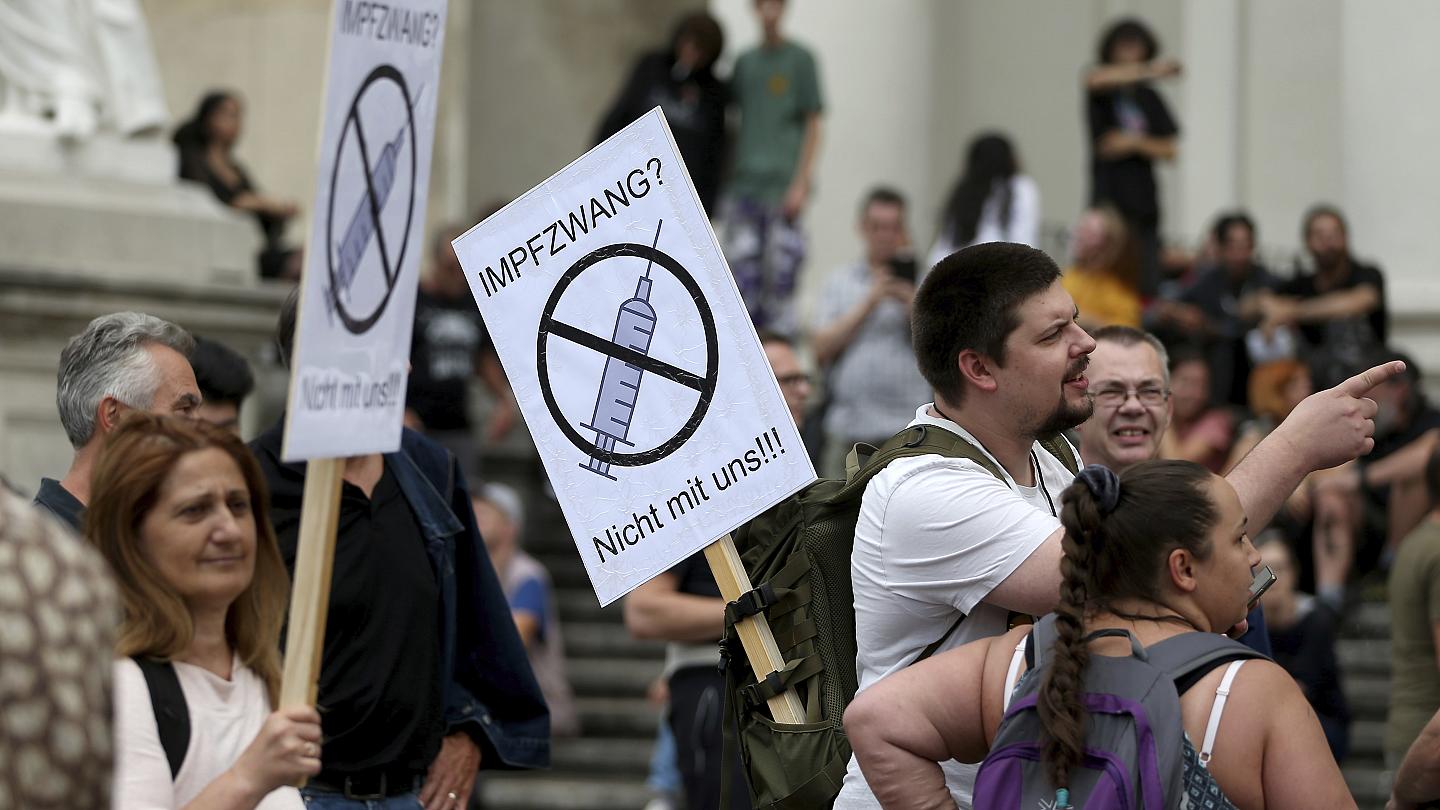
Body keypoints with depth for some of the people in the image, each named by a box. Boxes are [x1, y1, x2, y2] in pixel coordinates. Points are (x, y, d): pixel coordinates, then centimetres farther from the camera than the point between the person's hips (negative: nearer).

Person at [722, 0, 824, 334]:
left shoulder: (800, 60, 1)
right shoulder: (745, 62, 14)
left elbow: (813, 126, 0)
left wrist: (801, 184, -8)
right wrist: (730, 178, 12)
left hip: (783, 189, -4)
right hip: (745, 187, 4)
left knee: (780, 272, -6)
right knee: (742, 273, 0)